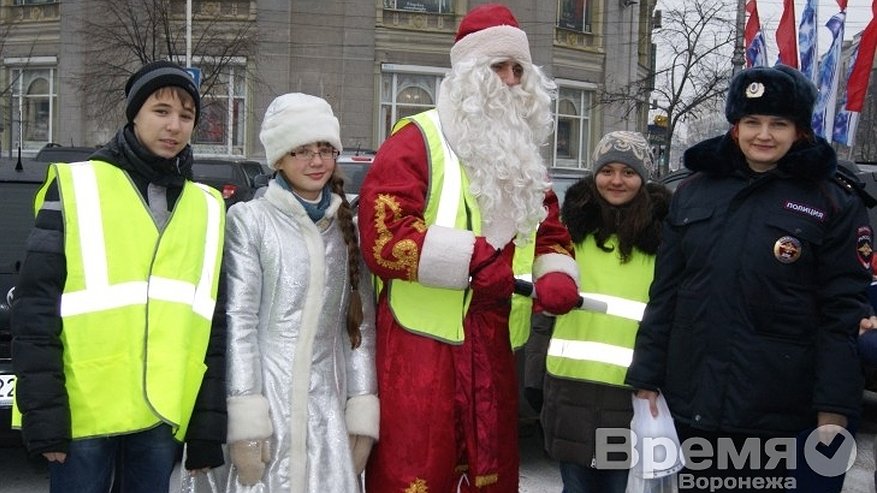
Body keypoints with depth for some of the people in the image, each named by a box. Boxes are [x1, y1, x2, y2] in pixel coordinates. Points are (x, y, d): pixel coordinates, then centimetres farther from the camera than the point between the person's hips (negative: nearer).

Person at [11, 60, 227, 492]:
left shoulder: (208, 208, 10)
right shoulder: (77, 187, -1)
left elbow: (216, 324, 10)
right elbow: (36, 306, -5)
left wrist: (209, 425, 6)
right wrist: (42, 413, -11)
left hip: (164, 413, 3)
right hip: (84, 410, -3)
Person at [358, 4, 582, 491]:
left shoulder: (524, 158, 19)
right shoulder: (419, 140, -5)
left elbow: (551, 235, 22)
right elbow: (382, 234, -17)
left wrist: (558, 275, -1)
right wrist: (473, 256, -21)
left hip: (494, 349, 7)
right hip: (422, 343, -7)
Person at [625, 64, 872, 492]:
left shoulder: (834, 205, -2)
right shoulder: (693, 192, 6)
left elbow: (843, 314, -5)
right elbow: (665, 293, 8)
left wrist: (834, 412, -11)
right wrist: (646, 380, 4)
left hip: (780, 415, -3)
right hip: (691, 403, 3)